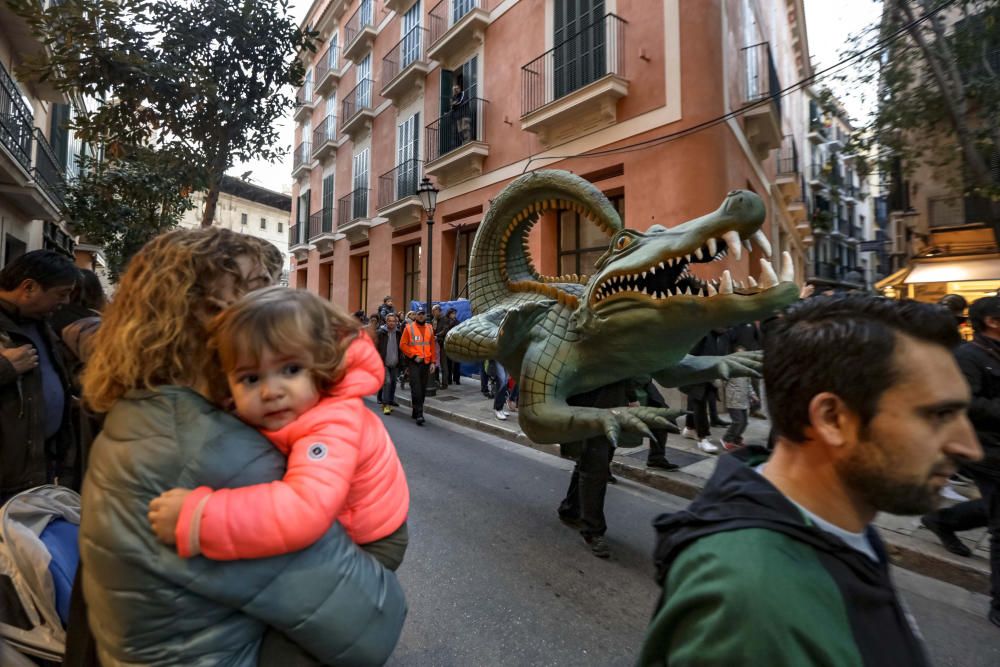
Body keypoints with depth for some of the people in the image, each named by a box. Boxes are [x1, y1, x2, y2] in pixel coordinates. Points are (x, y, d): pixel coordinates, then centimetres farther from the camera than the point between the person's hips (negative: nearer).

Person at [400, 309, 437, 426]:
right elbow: (403, 345, -5)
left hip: (426, 363, 4)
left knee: (423, 389, 9)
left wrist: (433, 362, 6)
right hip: (414, 362, -4)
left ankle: (416, 412, 23)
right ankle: (419, 414, -10)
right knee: (416, 388, -11)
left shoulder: (429, 328, 10)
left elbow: (433, 346, 13)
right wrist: (414, 356, -12)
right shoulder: (409, 328, -2)